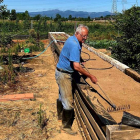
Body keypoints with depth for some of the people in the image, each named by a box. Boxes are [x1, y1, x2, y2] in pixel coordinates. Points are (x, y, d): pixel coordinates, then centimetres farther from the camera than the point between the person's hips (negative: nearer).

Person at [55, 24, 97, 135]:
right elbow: (76, 67, -32)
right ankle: (66, 126, 10)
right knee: (68, 101, -4)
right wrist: (90, 76, -25)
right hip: (63, 75, -10)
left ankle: (61, 116, 46)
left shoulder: (72, 39, 5)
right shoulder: (74, 45, -27)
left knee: (62, 96, 26)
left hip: (63, 73, 11)